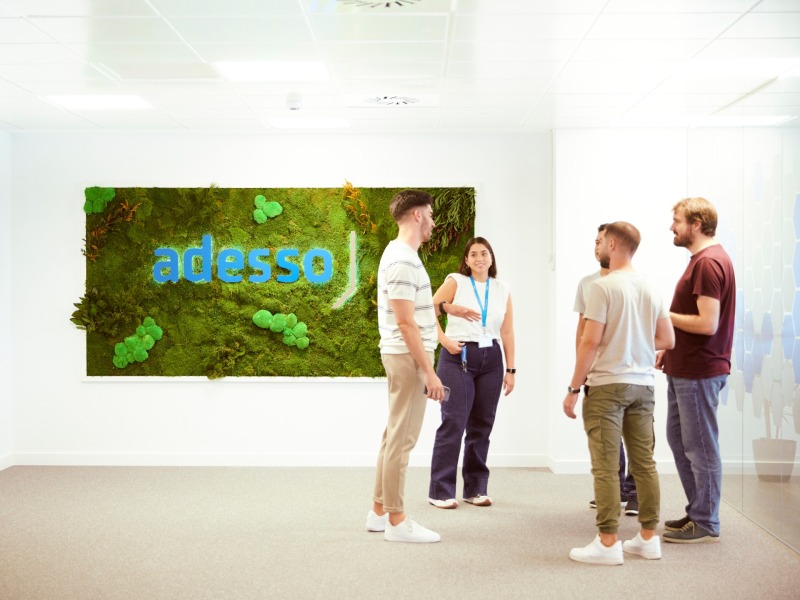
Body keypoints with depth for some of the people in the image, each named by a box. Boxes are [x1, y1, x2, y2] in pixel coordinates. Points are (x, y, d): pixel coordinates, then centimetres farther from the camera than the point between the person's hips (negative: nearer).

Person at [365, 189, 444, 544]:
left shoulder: (399, 253, 13)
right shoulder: (404, 261, -19)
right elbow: (405, 322, -22)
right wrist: (429, 371, -21)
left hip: (401, 355, 11)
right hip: (408, 356, -11)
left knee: (395, 435, 15)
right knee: (402, 439, -5)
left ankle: (379, 511, 22)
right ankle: (396, 521, 2)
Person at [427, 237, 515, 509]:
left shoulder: (502, 289, 10)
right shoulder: (455, 282, 0)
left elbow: (507, 332, 10)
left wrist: (510, 369, 6)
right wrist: (445, 341, -13)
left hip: (491, 359, 4)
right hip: (458, 357, -4)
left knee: (481, 425, 9)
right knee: (453, 423, -5)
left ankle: (475, 488, 20)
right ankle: (440, 491, 2)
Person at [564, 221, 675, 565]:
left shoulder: (604, 286, -11)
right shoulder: (650, 289, 9)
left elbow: (590, 341, -14)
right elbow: (667, 339, 12)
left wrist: (573, 388, -9)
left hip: (607, 385, -6)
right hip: (643, 385, 7)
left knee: (606, 467, -3)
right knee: (644, 463, 11)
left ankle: (608, 543, -1)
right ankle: (648, 538, 18)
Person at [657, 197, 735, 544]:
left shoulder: (709, 263, -18)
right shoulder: (702, 259, 15)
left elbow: (707, 323, -25)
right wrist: (669, 347, 16)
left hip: (698, 372, -10)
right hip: (683, 369, 10)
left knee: (700, 447, -1)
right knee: (678, 438, 17)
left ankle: (705, 524, 10)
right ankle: (698, 512, 27)